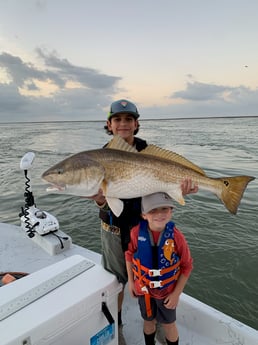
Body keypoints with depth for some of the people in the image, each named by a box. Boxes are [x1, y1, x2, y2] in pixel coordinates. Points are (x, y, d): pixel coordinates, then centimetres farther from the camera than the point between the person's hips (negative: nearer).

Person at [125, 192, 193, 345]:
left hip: (167, 291, -2)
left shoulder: (176, 236, -27)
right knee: (148, 320, 27)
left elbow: (187, 265, -14)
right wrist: (131, 281, 1)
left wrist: (177, 293, -11)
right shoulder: (136, 232, -24)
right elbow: (129, 254, -5)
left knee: (168, 324, 22)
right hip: (143, 288, 2)